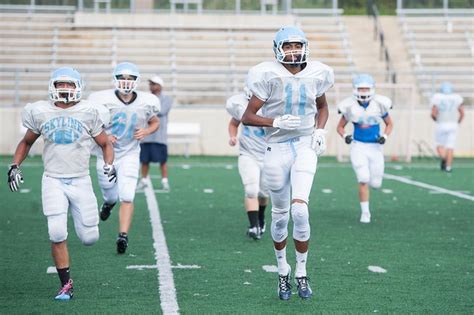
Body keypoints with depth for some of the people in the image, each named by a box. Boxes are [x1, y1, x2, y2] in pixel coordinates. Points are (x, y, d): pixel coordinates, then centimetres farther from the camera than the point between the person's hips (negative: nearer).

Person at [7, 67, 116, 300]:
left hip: (80, 181, 0)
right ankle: (66, 285, 2)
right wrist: (15, 165, 6)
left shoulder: (88, 112, -1)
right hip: (53, 181, 0)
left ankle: (86, 223, 40)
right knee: (57, 234, -13)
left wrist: (109, 165, -8)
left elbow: (105, 144, 9)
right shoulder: (40, 112, 2)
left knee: (89, 238, 1)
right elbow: (26, 142, 19)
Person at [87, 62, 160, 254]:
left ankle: (123, 236, -11)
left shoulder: (146, 103, -9)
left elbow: (155, 123, 10)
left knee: (127, 198, -13)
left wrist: (146, 132, -11)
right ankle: (109, 202, 50)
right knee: (112, 196, 13)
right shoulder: (103, 100, -16)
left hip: (130, 155, 0)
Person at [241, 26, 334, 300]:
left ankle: (302, 273, 1)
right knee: (281, 214, 9)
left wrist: (320, 130, 2)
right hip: (278, 148, -1)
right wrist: (277, 122, -20)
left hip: (305, 146, 1)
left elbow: (323, 107, 20)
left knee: (300, 210, -14)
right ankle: (283, 271, 29)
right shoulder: (269, 76, -9)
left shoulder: (317, 74, 1)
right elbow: (247, 117, -6)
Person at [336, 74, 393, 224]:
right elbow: (340, 127, 6)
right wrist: (345, 136, -14)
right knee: (363, 180, -16)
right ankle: (365, 212, -2)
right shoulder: (350, 107, -7)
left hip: (375, 147, 2)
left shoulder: (379, 105, -6)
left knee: (375, 183, 4)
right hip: (358, 146, -2)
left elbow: (389, 124, 10)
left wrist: (384, 136, -9)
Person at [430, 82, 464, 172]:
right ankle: (448, 166, -1)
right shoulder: (457, 98, -1)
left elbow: (433, 114, -9)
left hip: (441, 125, -1)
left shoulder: (437, 98, -6)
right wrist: (457, 122, 13)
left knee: (440, 145, 13)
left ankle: (443, 158, -15)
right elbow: (462, 113, -3)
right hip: (453, 125, 1)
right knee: (450, 146, 5)